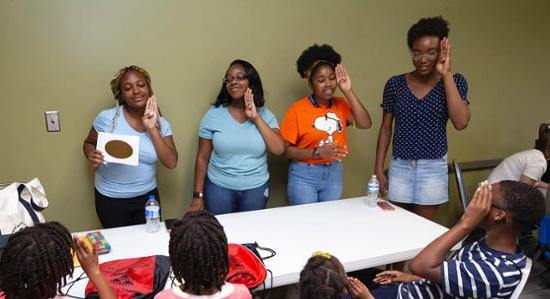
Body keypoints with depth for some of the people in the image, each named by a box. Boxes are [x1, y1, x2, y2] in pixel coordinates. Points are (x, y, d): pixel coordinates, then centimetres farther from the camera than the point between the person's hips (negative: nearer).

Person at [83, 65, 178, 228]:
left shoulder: (161, 123, -5)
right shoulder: (107, 118, -12)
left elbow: (171, 163, -12)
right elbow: (89, 143, 3)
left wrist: (152, 129, -19)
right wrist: (91, 156, -20)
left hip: (147, 196, 2)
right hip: (111, 199, -2)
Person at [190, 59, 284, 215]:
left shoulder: (264, 114, -2)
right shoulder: (213, 114, -6)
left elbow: (279, 149, -13)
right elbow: (203, 157, -3)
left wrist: (256, 118, -17)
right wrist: (198, 195, -4)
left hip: (256, 188, 2)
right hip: (219, 188, -1)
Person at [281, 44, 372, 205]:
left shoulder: (341, 104, 2)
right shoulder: (297, 109, -11)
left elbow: (365, 124, -13)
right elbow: (286, 149, -10)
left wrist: (348, 91, -13)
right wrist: (317, 152, -22)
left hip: (334, 174, 4)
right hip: (304, 175, -4)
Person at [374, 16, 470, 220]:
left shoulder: (453, 82, -4)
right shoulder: (395, 84, -1)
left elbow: (461, 122, -19)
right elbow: (386, 128, 5)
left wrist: (446, 74, -18)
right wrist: (379, 169, 1)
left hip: (433, 167, -1)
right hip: (400, 166, 1)